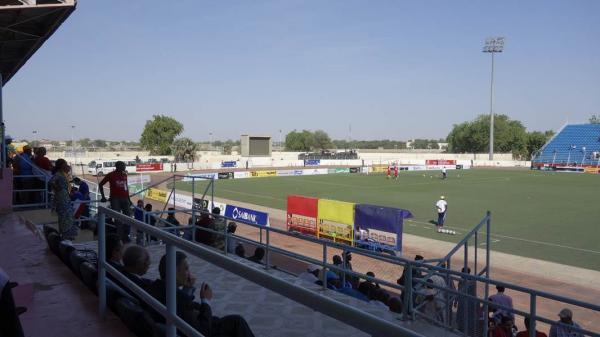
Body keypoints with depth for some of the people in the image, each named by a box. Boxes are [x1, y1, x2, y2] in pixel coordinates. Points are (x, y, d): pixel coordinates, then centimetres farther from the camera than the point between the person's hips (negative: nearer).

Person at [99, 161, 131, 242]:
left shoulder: (124, 175, 15)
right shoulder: (111, 175, 0)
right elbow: (100, 184, 5)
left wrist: (128, 199, 17)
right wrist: (103, 197, -1)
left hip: (125, 198, 5)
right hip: (115, 198, -5)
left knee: (128, 216, 2)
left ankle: (125, 236, 13)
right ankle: (120, 236, -1)